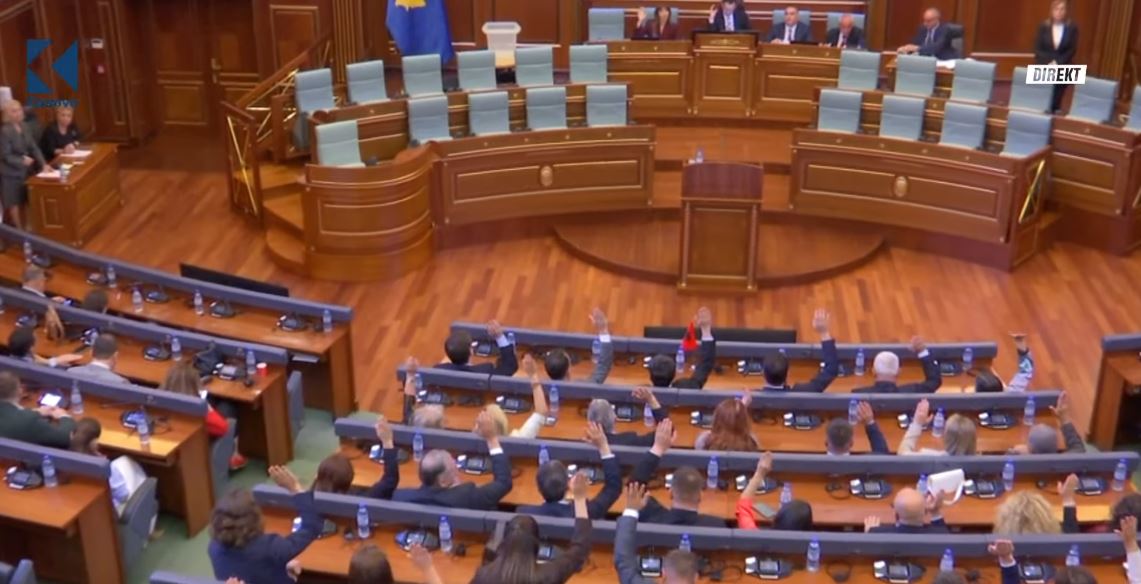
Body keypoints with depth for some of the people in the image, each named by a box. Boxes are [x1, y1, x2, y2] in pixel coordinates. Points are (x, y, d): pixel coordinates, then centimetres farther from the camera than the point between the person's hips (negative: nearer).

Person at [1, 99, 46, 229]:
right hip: (11, 173, -6)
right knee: (14, 203, 4)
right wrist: (21, 161, -29)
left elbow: (34, 148, 3)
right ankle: (19, 230, 14)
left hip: (26, 171, 6)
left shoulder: (25, 127, 1)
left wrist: (43, 164, -8)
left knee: (24, 201, 16)